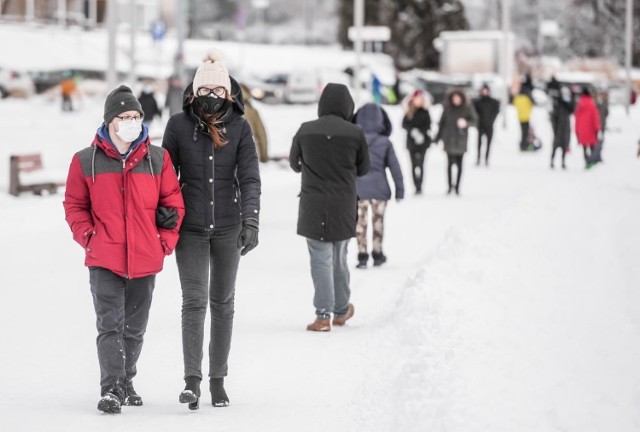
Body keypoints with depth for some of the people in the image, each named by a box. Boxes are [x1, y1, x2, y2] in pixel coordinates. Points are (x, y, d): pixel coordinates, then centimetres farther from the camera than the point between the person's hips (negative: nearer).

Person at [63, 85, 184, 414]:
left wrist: (166, 240, 1)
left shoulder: (158, 159, 3)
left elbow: (173, 201, 8)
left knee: (135, 328, 14)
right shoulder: (86, 161, -2)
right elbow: (74, 205, 5)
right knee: (110, 325, -12)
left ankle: (126, 382, 30)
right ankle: (111, 389, -12)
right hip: (104, 260, -3)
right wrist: (88, 237, -6)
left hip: (145, 260, 3)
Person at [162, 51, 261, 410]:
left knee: (223, 303, 9)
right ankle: (192, 382, -14)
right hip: (190, 228, -1)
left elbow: (250, 177, -5)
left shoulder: (240, 127, -1)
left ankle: (218, 379, 18)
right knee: (194, 301, -10)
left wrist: (251, 222, -15)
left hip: (228, 228, 1)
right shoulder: (179, 125, -3)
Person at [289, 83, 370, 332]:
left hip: (313, 206, -1)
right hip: (344, 206, 1)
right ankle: (341, 310, 29)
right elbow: (363, 169, 5)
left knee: (320, 260, 0)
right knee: (339, 259, 16)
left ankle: (323, 315, -9)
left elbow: (294, 164, 9)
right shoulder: (355, 134, -7)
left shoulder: (305, 131, -6)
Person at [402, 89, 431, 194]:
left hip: (422, 141, -3)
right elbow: (404, 124, 1)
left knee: (420, 163, -14)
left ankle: (419, 186, -18)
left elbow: (428, 125, -1)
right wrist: (413, 131, -15)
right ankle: (417, 187, 12)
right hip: (411, 141, 3)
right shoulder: (408, 111, 7)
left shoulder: (425, 111, 2)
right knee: (414, 164, 5)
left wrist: (420, 133, -18)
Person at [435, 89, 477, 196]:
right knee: (450, 163, -3)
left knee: (459, 164, 2)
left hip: (461, 140, 0)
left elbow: (474, 121, 2)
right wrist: (438, 137, 10)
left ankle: (457, 186, 11)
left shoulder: (467, 108, 2)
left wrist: (466, 123, -19)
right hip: (449, 140, 0)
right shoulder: (447, 108, 4)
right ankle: (450, 185, 9)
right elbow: (442, 123, 9)